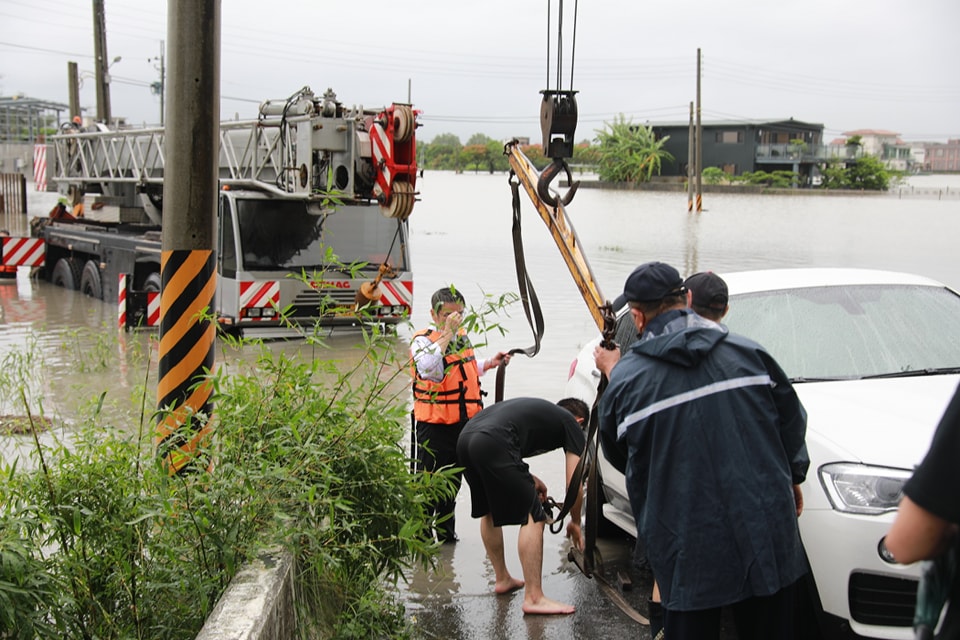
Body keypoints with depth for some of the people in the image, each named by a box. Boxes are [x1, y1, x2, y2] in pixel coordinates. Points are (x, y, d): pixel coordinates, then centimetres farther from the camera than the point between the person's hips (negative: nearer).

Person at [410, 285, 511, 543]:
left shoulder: (462, 337, 11)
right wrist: (446, 334, -33)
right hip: (435, 425, -8)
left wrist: (489, 364, 12)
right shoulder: (423, 340, -15)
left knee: (452, 483, 20)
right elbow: (429, 371, -36)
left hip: (465, 423, 8)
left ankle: (446, 531, 34)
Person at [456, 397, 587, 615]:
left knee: (489, 512, 27)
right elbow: (574, 485, 14)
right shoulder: (572, 425, 19)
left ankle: (502, 579, 39)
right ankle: (534, 598, -2)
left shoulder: (537, 410, 37)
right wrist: (575, 522, 30)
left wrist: (528, 479, 34)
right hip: (492, 443, -8)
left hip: (465, 437, 8)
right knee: (533, 518, 0)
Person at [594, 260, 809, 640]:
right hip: (768, 536, 2)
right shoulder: (747, 352, -2)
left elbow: (617, 455, 9)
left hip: (689, 549, -2)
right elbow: (791, 419, 9)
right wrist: (792, 476, 27)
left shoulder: (625, 381, -8)